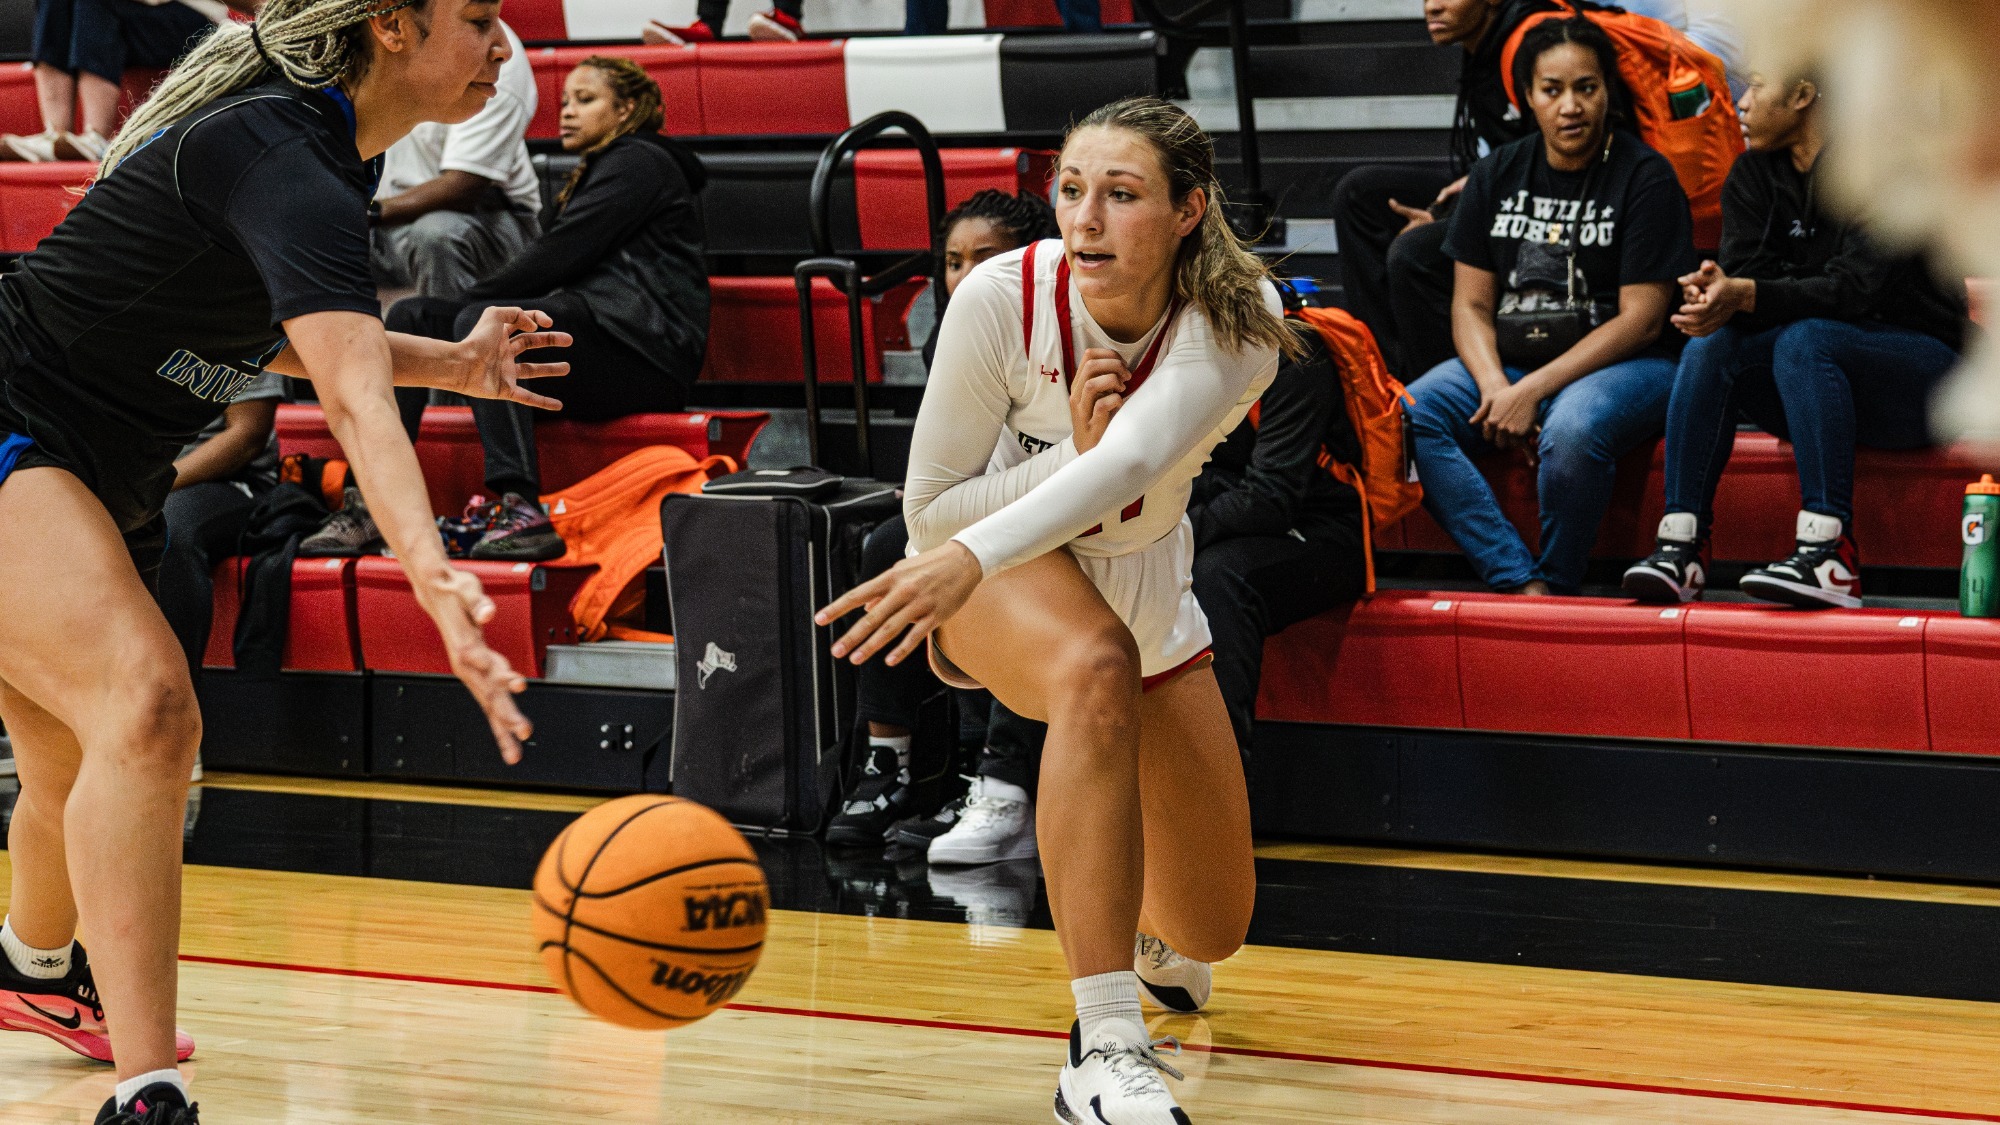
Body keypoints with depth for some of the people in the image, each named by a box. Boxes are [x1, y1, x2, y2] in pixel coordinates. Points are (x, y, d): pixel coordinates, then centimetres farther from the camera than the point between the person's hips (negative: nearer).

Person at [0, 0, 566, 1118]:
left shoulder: (328, 147, 6)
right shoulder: (289, 166, -26)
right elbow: (355, 399, -41)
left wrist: (453, 363, 17)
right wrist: (433, 574, -54)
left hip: (106, 478, 11)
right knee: (146, 705, -31)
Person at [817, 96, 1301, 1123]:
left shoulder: (1238, 320, -25)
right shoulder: (1004, 296, -26)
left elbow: (1132, 462, -43)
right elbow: (928, 506, -16)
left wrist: (971, 555, -59)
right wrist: (1071, 455, -34)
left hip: (1142, 581, 3)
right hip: (995, 574, -3)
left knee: (1213, 929, 8)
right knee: (1097, 665, -41)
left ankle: (1145, 927, 51)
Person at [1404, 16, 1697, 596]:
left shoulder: (1645, 177, -5)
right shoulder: (1497, 177, 9)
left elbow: (1640, 320, -11)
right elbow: (1471, 304, 8)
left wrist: (1533, 390, -17)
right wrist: (1496, 388, -13)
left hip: (1622, 366, -5)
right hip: (1506, 364, 5)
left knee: (1570, 434, -39)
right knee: (1403, 420, -22)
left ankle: (1558, 587, -16)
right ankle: (1523, 586, -29)